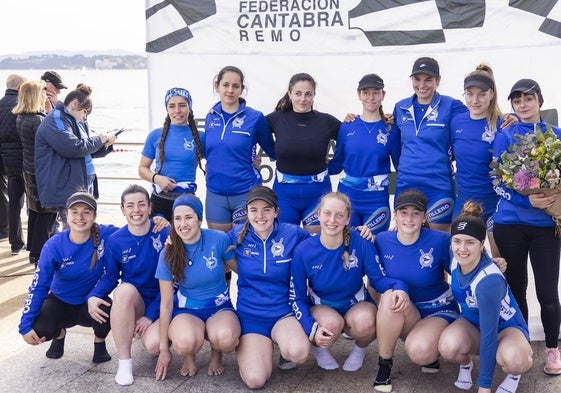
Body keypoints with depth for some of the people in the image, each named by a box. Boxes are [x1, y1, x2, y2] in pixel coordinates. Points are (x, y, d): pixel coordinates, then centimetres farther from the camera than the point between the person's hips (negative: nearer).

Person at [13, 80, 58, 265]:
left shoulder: (20, 118, 6)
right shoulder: (38, 120, -21)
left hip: (29, 171, 9)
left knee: (34, 211, 18)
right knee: (47, 213, 0)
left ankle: (33, 249, 30)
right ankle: (39, 254, 5)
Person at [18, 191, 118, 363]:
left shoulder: (106, 235, -20)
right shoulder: (54, 245, -18)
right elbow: (38, 286, -16)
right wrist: (25, 325, -22)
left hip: (90, 303, -1)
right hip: (60, 302, 1)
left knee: (105, 309, -34)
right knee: (40, 328, -27)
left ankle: (99, 343, 3)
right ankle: (59, 334, 14)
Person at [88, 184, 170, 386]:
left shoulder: (164, 234, -14)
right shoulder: (115, 241, -5)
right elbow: (111, 276, 4)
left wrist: (151, 315, -14)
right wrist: (94, 296, -18)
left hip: (161, 302, -2)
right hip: (132, 302, 2)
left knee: (154, 346, -30)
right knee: (125, 289, -34)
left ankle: (150, 333, 13)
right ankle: (124, 361, -19)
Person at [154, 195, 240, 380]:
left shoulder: (219, 239, -15)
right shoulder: (168, 254, -11)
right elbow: (166, 303, -4)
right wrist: (164, 349, 0)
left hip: (220, 306, 0)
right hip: (187, 309, 0)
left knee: (225, 339, -35)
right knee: (185, 343, -35)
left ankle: (216, 352, 3)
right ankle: (189, 356, 3)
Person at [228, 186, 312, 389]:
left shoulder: (294, 234, -5)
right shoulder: (238, 235, -2)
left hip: (284, 313, 0)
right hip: (250, 316, 1)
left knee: (298, 352, -35)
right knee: (255, 380, -21)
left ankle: (282, 342, 5)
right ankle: (245, 347, 15)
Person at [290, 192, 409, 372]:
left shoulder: (361, 243, -19)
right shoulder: (303, 251, -17)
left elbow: (378, 278, -11)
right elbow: (297, 298, -10)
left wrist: (398, 287, -35)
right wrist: (312, 329, -26)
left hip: (356, 306, 0)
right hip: (321, 308, 0)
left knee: (365, 322, -34)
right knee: (332, 323, -35)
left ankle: (360, 348, 4)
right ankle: (318, 348, 3)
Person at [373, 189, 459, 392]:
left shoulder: (440, 241, -15)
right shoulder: (383, 240, -7)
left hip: (438, 310, -3)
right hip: (403, 315, 3)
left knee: (419, 352, -33)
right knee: (391, 296, -33)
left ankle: (431, 353, 7)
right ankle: (384, 364, -14)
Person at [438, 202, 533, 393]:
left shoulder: (489, 281, -36)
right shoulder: (456, 258, -18)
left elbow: (489, 336, -31)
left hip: (506, 327, -4)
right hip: (473, 323, 4)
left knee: (512, 359, -40)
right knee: (448, 346, -31)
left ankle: (514, 374, -2)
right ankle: (465, 363, 6)